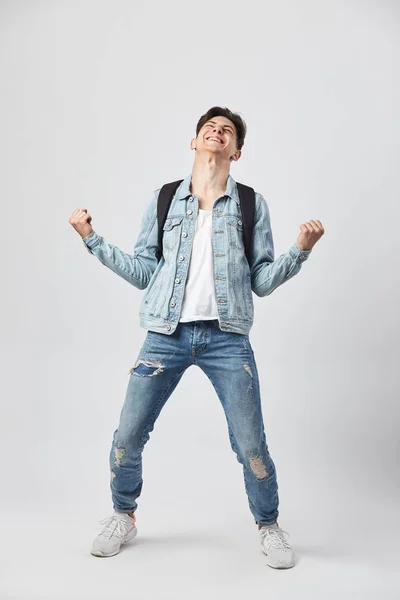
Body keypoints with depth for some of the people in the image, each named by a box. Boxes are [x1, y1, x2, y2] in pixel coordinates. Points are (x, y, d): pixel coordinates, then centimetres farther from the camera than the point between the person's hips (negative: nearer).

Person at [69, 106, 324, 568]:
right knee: (127, 438, 6)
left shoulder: (251, 205, 7)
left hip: (227, 339, -1)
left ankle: (268, 525, 29)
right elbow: (143, 273, 7)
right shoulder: (163, 200, 9)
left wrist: (300, 251, -9)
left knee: (251, 446, 1)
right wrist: (92, 239, 2)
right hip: (166, 336, 1)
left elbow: (262, 281, 5)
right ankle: (123, 517, 33)